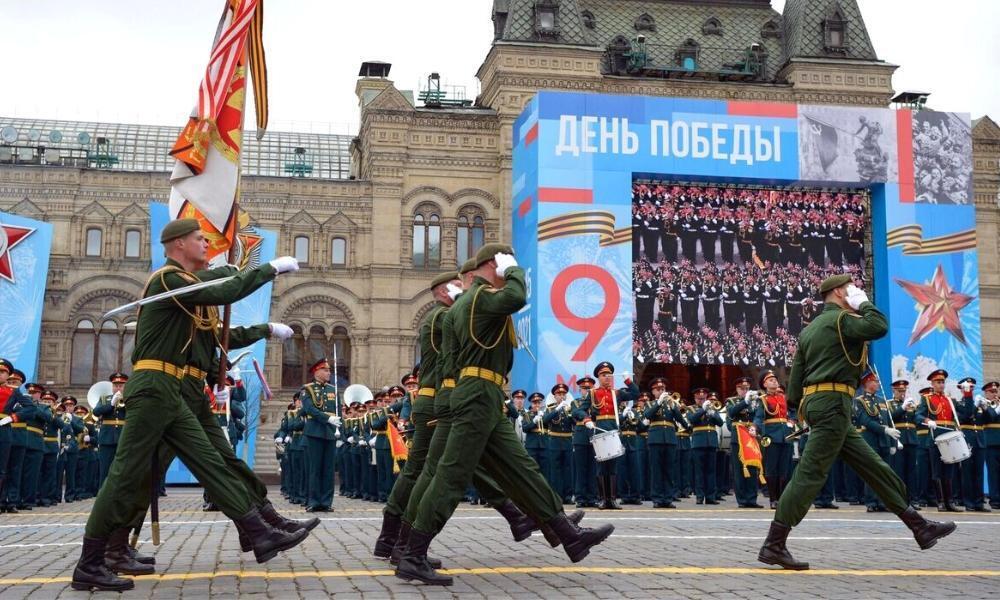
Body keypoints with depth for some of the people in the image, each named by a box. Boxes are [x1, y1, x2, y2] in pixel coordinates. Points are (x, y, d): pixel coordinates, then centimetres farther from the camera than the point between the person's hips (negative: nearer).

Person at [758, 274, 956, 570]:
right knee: (810, 473, -11)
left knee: (872, 465, 12)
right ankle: (773, 546, -11)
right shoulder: (839, 319, -6)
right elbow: (879, 326, -19)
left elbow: (796, 376, 18)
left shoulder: (809, 329, 20)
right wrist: (863, 304, -2)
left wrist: (796, 404, 19)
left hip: (815, 402, 10)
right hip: (833, 402, -10)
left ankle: (920, 527, 19)